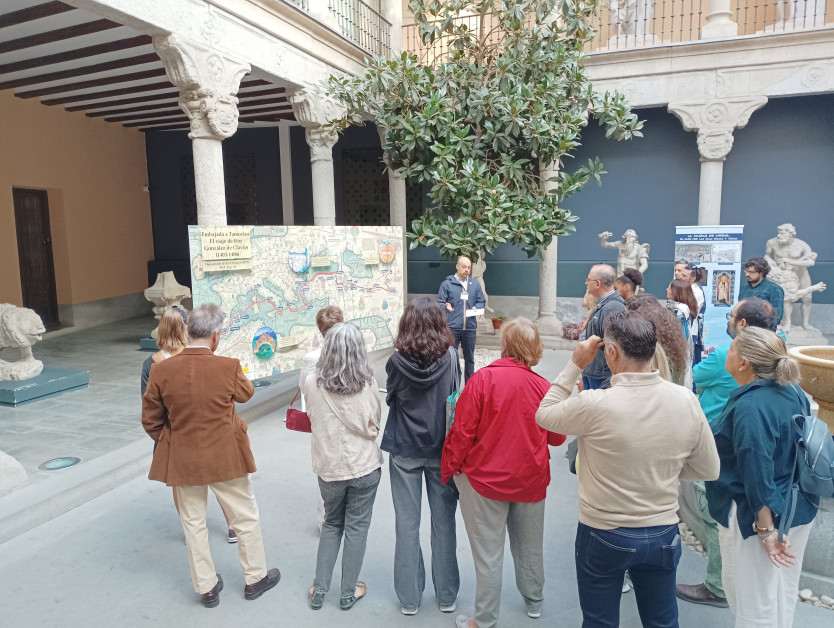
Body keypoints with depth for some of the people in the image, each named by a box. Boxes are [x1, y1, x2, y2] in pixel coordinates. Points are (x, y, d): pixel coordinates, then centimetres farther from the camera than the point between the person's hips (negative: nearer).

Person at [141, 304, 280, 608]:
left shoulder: (161, 370, -12)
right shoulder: (229, 367, -19)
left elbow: (150, 420, -2)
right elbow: (246, 393, 3)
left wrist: (170, 442, 15)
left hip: (182, 460, 2)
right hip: (226, 458, -2)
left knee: (193, 523, 18)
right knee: (245, 517, 17)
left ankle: (207, 588, 33)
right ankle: (255, 578, 33)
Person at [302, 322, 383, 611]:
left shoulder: (311, 383, -13)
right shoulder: (368, 384, -16)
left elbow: (313, 419, 3)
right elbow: (374, 425, -5)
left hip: (328, 467, 2)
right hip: (364, 467, -2)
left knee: (331, 524, 23)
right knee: (356, 528, 14)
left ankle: (319, 590, 28)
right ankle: (349, 593, 26)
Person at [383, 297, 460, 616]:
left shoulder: (396, 361, -13)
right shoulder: (450, 357, -14)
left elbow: (390, 399, 2)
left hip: (404, 452, 0)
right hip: (442, 450, 0)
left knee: (407, 525, 12)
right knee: (443, 523, 14)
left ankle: (409, 598, 25)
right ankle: (446, 596, 28)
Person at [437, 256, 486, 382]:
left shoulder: (475, 284, 12)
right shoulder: (447, 283, 0)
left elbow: (482, 301, 16)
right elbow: (439, 302, 0)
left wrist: (476, 308, -5)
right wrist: (446, 306, -22)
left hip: (470, 328, 4)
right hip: (452, 327, -4)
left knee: (469, 359, 13)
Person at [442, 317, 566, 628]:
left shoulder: (482, 379, -18)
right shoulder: (543, 386, -8)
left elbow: (462, 432, -16)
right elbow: (556, 437, 5)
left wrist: (448, 469, -2)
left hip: (486, 479, -3)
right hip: (531, 479, 4)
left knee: (488, 552, 8)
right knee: (529, 543, 23)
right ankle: (534, 601, 44)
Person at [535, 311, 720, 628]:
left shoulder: (594, 404, -26)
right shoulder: (686, 399, -12)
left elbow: (543, 415, -6)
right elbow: (708, 469, 0)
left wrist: (575, 364, -5)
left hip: (603, 535, -4)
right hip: (664, 534, 4)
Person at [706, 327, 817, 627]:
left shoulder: (749, 407, -26)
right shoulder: (793, 392, 1)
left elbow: (758, 474, -27)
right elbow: (791, 454, 11)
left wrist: (767, 529, -22)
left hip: (756, 516, -9)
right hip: (798, 511, 9)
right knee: (783, 599, 24)